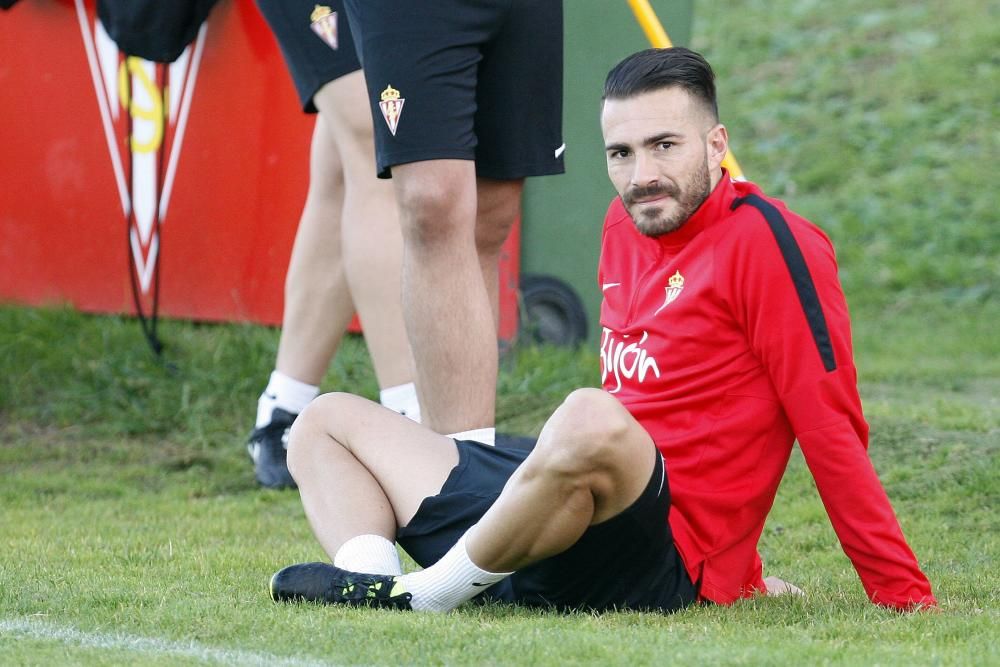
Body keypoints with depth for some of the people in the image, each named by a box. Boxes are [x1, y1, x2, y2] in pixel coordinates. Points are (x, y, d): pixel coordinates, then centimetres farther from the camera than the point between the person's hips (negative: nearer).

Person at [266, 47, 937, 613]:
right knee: (329, 420, 15)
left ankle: (431, 593, -21)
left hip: (666, 566, -9)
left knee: (588, 421, -42)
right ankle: (372, 574, -18)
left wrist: (904, 594, -13)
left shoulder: (768, 243, -9)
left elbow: (832, 427, -11)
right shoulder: (626, 226, 15)